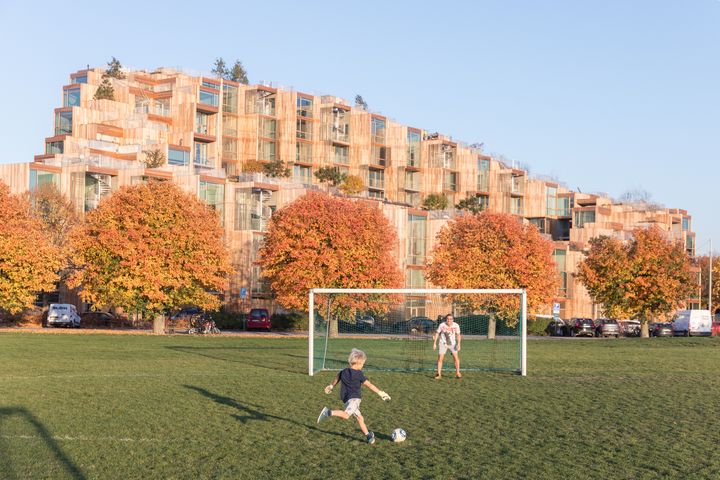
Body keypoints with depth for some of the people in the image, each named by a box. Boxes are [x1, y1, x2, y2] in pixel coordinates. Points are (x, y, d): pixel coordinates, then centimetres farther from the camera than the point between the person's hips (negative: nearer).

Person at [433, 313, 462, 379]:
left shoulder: (456, 326, -12)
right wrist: (434, 343, -5)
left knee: (456, 357, -10)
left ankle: (457, 373, 6)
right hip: (443, 344, -1)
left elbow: (458, 335, -2)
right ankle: (439, 374, 0)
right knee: (440, 358, -9)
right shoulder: (442, 325, -15)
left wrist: (458, 344, -12)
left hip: (452, 344, 1)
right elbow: (437, 333, -4)